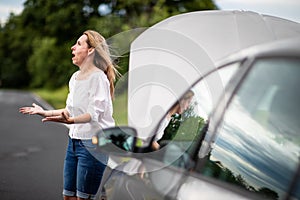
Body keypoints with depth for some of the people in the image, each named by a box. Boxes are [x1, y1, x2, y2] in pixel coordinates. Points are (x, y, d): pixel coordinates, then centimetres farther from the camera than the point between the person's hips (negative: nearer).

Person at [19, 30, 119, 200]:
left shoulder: (98, 77, -14)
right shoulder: (75, 77, 12)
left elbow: (94, 113, -22)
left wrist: (71, 120, -37)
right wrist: (45, 112, 20)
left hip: (93, 143, -9)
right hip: (74, 141, 9)